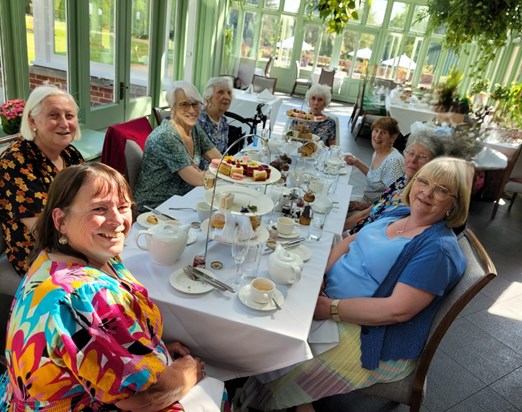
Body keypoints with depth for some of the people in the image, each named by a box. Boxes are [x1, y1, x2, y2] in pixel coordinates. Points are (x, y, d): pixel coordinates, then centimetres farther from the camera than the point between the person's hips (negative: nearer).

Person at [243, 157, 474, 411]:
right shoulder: (398, 214, 6)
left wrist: (331, 309, -23)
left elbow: (398, 310, -26)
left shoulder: (439, 249, -19)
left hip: (373, 341, -8)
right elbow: (349, 243, 9)